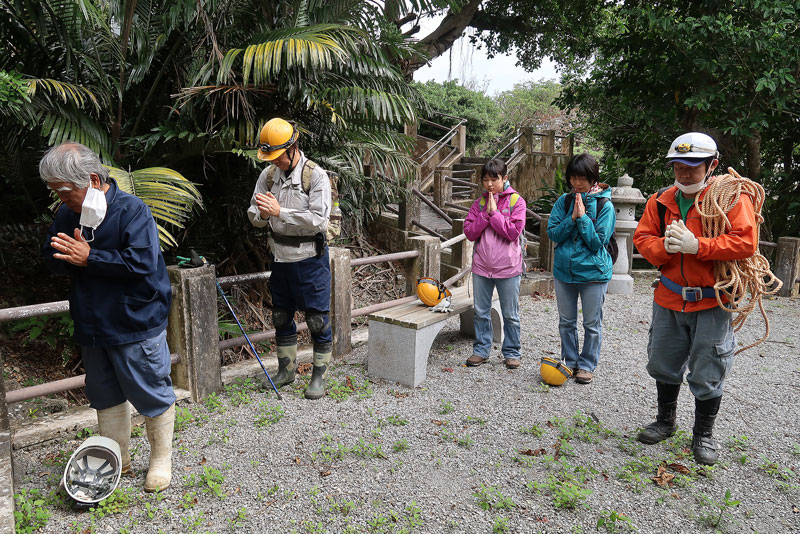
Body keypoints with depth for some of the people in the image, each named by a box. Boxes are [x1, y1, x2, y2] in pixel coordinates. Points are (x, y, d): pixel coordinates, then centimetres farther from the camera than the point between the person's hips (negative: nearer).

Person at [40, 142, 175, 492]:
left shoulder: (131, 210, -17)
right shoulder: (67, 214, 6)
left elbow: (142, 261, -26)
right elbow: (52, 259, 10)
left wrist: (89, 257, -22)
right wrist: (67, 255, -13)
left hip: (136, 326, -7)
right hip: (92, 327, 7)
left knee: (152, 395, 5)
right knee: (105, 395, 19)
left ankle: (162, 459, 24)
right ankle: (118, 458, 37)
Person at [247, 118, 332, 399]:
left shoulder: (316, 175, -13)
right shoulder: (268, 175, 4)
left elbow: (318, 220, -22)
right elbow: (254, 217, 8)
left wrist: (280, 211, -24)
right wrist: (262, 214, -16)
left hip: (310, 259, -6)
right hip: (280, 258, 6)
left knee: (317, 320, 1)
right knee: (281, 318, 16)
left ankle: (319, 376, 16)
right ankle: (286, 370, 34)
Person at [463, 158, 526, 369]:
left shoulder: (516, 201, -4)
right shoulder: (479, 203, 7)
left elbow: (513, 232, -14)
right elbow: (469, 232, -1)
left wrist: (495, 213, -14)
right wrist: (485, 213, -11)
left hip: (508, 267, -3)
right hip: (481, 266, 3)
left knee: (510, 314, 8)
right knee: (481, 312, 11)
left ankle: (511, 352, 22)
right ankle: (481, 350, 24)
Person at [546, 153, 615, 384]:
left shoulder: (604, 205, -8)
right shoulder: (564, 201, 1)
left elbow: (597, 242, -13)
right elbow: (552, 233, -4)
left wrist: (582, 217, -19)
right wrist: (572, 219, -17)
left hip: (593, 272, -3)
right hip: (564, 270, 3)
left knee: (592, 324, 8)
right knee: (566, 321, 14)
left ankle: (587, 365, 24)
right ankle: (570, 362, 29)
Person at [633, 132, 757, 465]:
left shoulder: (732, 197, -10)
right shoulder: (661, 201, 5)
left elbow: (746, 242, -20)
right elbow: (641, 237, 4)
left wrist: (696, 245, -26)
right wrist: (664, 247, -16)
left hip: (711, 303, -4)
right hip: (669, 299, 5)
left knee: (707, 374, 6)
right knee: (663, 364, 16)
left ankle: (704, 434, 28)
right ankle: (666, 421, 38)